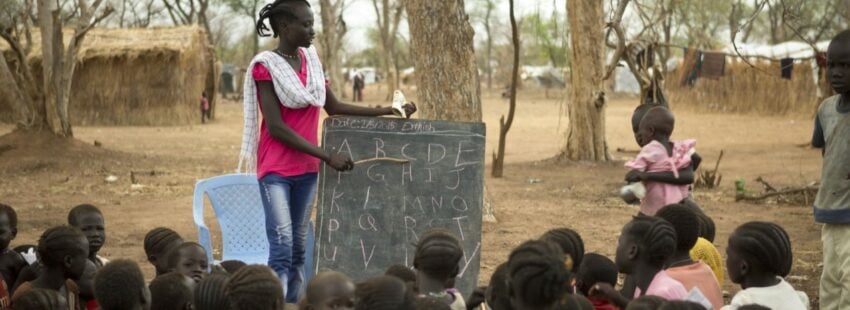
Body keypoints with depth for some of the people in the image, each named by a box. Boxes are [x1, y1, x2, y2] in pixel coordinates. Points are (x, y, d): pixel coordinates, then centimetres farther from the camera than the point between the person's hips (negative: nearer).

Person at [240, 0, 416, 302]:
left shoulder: (311, 59, 8)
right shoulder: (265, 66, -11)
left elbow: (334, 107, 17)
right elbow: (276, 127, -16)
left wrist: (385, 111, 9)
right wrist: (328, 156, -19)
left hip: (306, 168, 6)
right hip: (276, 170, -6)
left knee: (299, 247, 7)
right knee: (282, 248, -14)